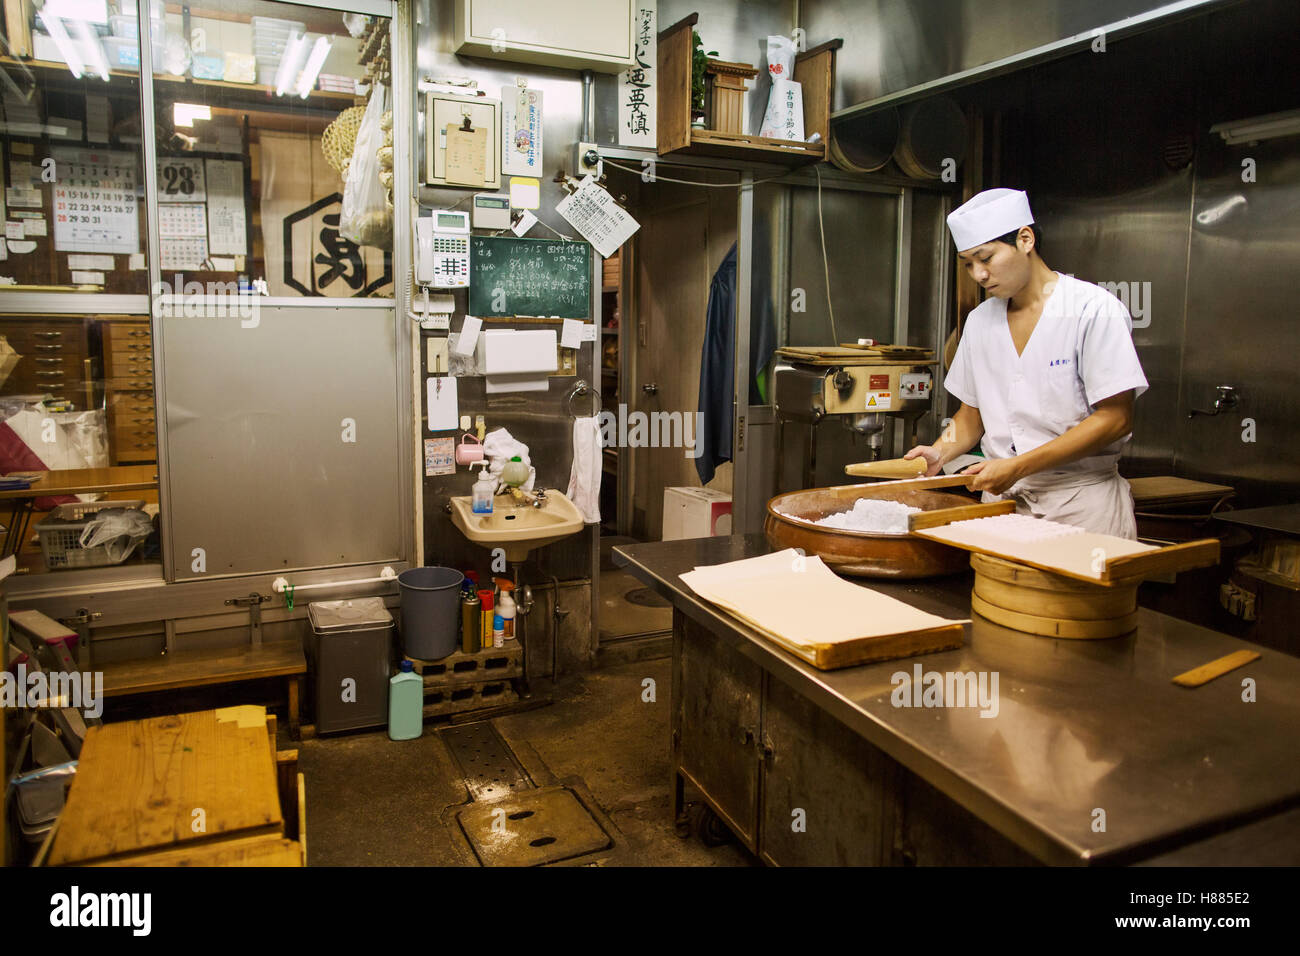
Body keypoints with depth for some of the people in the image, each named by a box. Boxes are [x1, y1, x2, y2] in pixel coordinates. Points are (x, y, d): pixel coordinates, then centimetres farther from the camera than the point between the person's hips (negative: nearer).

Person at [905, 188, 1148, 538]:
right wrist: (940, 453, -3)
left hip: (1080, 498, -4)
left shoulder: (1094, 309, -8)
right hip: (1003, 497, 4)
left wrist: (1016, 467, -18)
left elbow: (1115, 419, -13)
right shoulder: (979, 320, 10)